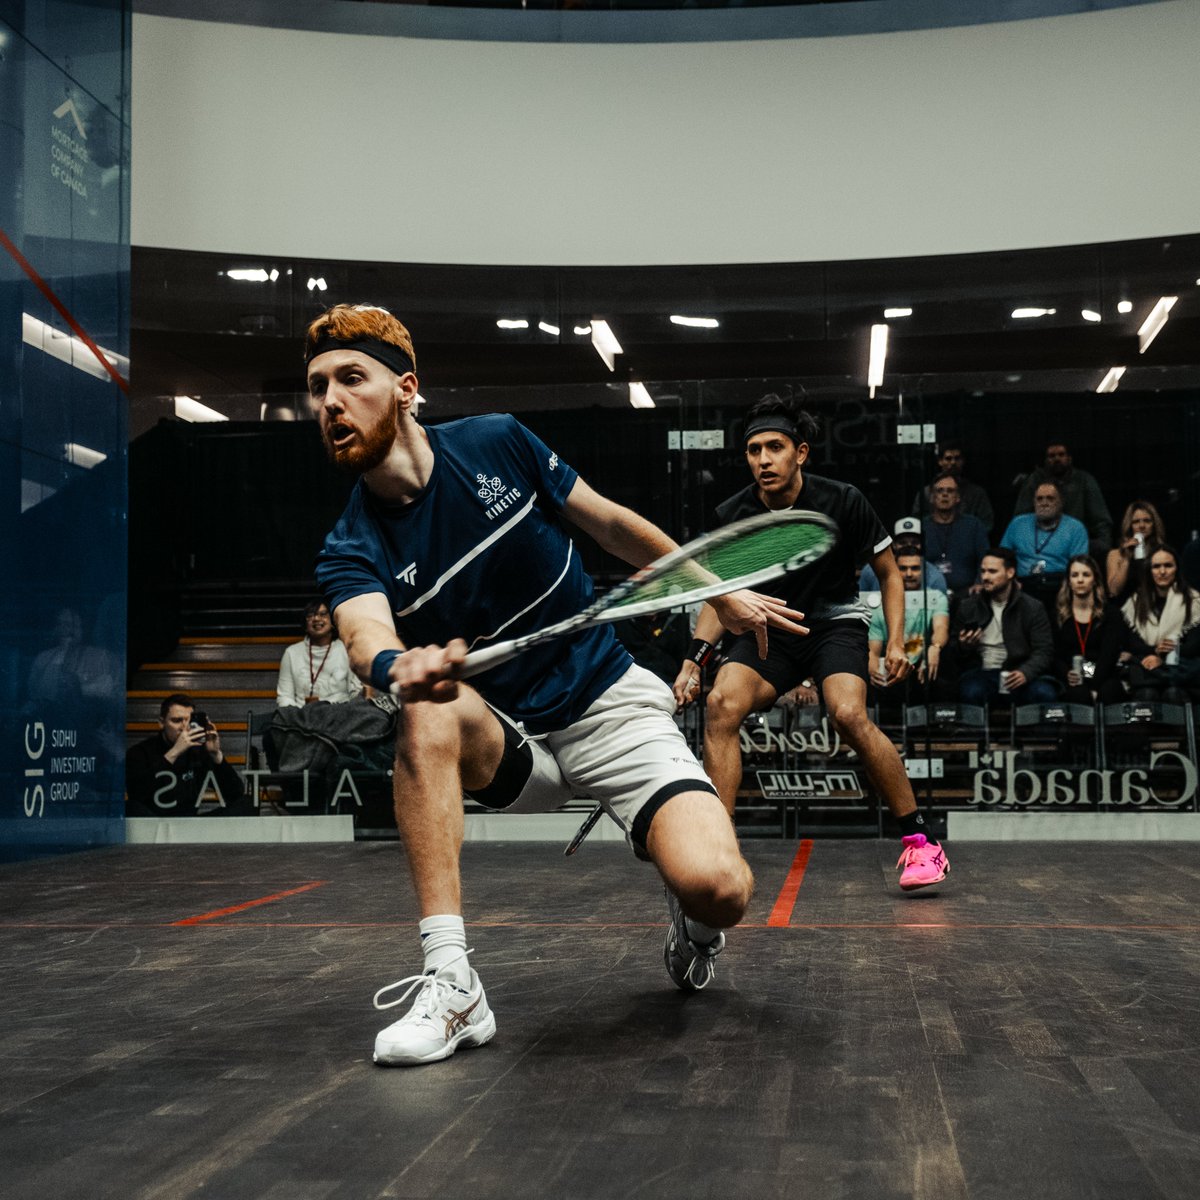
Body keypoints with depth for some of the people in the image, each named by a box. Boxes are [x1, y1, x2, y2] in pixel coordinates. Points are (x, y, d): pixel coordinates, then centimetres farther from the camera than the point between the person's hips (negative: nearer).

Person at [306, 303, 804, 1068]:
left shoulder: (495, 444, -7)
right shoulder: (351, 552, -10)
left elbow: (609, 522, 7)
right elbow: (369, 640, -32)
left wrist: (722, 593, 14)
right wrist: (401, 668, -56)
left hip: (610, 703, 0)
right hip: (508, 744, 1)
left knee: (717, 887, -25)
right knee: (431, 712, -35)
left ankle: (694, 924, 16)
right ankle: (451, 983, -32)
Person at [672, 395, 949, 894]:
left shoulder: (843, 502, -14)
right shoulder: (733, 516, -9)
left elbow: (889, 572, 0)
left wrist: (896, 641, -12)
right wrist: (694, 659, -11)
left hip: (835, 622, -3)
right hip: (769, 628, 3)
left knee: (849, 714, -30)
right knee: (721, 704, -23)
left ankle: (920, 840, -13)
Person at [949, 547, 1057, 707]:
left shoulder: (1033, 608, 5)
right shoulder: (967, 607, 10)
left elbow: (1044, 650, -1)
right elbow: (953, 652, 16)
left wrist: (1025, 672, -21)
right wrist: (963, 646, -9)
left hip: (1016, 675, 0)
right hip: (980, 672, 0)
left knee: (1044, 693, -30)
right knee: (972, 693, -35)